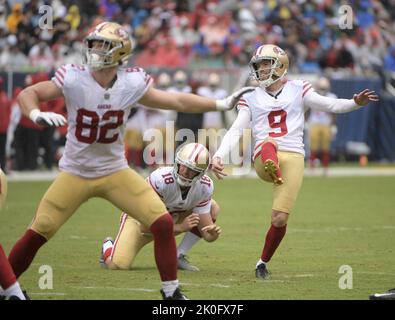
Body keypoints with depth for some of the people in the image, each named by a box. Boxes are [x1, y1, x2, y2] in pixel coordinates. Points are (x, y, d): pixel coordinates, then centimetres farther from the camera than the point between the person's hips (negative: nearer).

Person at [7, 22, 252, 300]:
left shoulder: (131, 85, -10)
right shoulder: (73, 79, -15)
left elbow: (178, 101, 0)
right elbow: (27, 94, -11)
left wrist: (223, 104, -3)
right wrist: (37, 114, -33)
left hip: (115, 171, 1)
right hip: (75, 173, -1)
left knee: (163, 224, -11)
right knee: (37, 233, -5)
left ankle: (171, 291, 3)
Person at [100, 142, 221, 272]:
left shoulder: (205, 187, -21)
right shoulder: (160, 179, -36)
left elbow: (205, 230, -17)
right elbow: (145, 227, -35)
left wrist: (212, 233, -42)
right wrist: (180, 227, -42)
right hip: (139, 218, -5)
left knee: (213, 209, -13)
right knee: (118, 265, -25)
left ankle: (178, 257, -5)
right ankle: (108, 246, 14)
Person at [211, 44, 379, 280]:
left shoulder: (298, 90, 13)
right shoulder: (252, 99, 18)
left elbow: (330, 105, 6)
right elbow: (235, 131, 10)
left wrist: (356, 103, -12)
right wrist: (219, 156, -5)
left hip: (293, 158, -1)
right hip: (264, 160, 1)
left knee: (280, 218, -8)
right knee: (268, 143, -37)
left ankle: (263, 263, 14)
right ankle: (273, 172, -71)